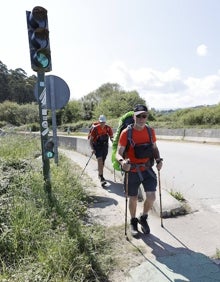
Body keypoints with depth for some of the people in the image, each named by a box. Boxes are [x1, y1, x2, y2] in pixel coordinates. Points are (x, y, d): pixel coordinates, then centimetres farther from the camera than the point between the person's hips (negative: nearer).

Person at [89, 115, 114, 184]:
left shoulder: (108, 128, -7)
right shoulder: (95, 128, -14)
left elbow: (111, 137, 4)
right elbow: (91, 139, -8)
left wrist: (112, 139, -21)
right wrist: (92, 149, -16)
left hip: (105, 146, 4)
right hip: (97, 147, -3)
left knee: (103, 161, 14)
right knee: (100, 160, -16)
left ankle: (100, 174, 36)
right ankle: (101, 177, -14)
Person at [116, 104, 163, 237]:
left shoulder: (150, 131, 0)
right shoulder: (126, 133, -13)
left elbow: (154, 148, 13)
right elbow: (119, 153, -13)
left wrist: (159, 159, -6)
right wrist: (122, 161, -35)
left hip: (147, 170, 3)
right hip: (132, 171, -2)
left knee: (151, 196, -7)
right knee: (133, 199, 12)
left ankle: (143, 218, 25)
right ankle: (133, 222, 40)